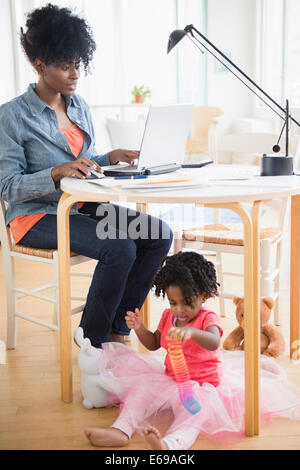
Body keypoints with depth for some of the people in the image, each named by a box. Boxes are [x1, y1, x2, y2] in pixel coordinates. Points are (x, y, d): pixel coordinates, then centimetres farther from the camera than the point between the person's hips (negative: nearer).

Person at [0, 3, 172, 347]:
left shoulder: (79, 106, 10)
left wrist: (111, 158, -3)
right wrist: (58, 172, -30)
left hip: (82, 205, 7)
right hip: (37, 215, -7)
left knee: (159, 234, -13)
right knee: (120, 248, -29)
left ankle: (117, 330, -3)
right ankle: (91, 341, -7)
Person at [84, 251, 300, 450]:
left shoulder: (208, 318, -13)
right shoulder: (168, 316, 5)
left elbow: (214, 343, -37)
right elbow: (153, 344, 20)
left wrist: (191, 331, -57)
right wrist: (139, 328, -1)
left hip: (203, 384, -7)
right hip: (171, 380, 7)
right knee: (142, 388, -12)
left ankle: (171, 443, -64)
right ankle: (121, 430, -28)